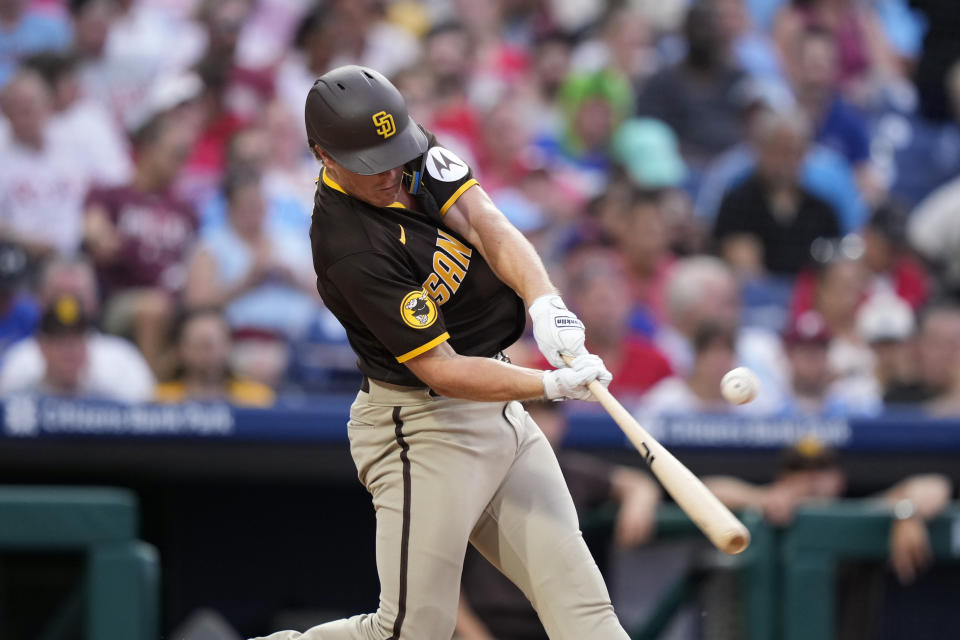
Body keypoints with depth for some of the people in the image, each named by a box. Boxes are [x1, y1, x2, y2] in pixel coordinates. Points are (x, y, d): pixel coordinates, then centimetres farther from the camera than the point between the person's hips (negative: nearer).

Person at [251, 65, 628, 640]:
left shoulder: (414, 153, -1)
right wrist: (552, 385, -33)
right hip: (422, 428, -8)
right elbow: (442, 371, -24)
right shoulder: (350, 251, -25)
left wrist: (545, 302, -30)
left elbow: (485, 223, -12)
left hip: (500, 410, 8)